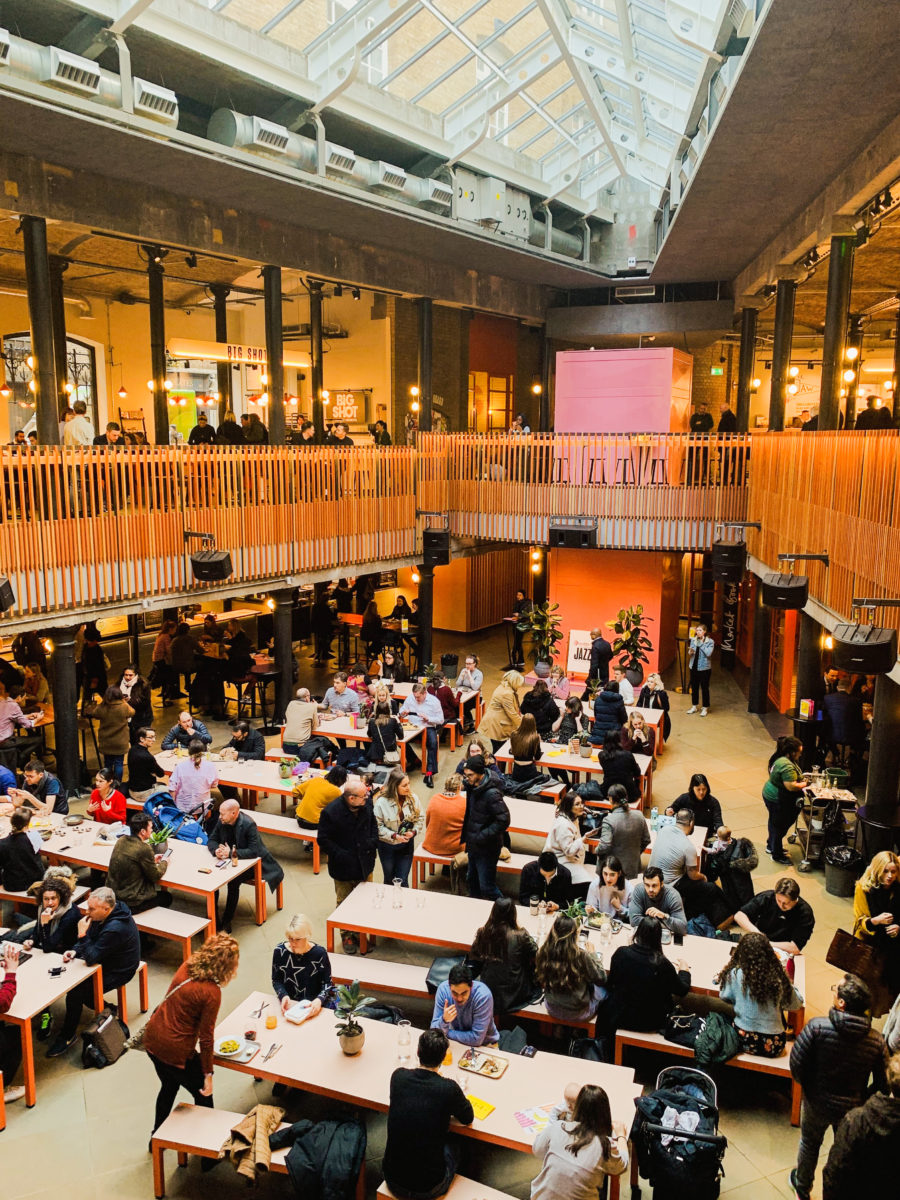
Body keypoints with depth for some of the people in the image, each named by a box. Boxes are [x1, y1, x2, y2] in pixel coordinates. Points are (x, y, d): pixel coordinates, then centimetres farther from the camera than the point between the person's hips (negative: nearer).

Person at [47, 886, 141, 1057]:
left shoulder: (116, 928, -35)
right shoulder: (104, 915, -7)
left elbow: (91, 958, -29)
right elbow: (92, 935, 10)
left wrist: (82, 935, -32)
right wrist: (75, 950, -6)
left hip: (117, 972, -10)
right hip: (104, 960, 10)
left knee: (75, 991, -16)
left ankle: (67, 1036, 6)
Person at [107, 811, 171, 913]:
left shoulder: (121, 840, -2)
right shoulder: (144, 849, -23)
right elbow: (155, 876, -10)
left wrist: (152, 860, 18)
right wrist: (164, 862, 9)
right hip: (130, 903, -8)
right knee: (167, 897, 16)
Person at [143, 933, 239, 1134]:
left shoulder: (187, 966, -6)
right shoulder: (212, 992, -25)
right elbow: (206, 1037, -17)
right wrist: (208, 1074, -8)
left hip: (152, 1040, 8)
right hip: (175, 1051, -8)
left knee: (169, 1086, 32)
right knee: (203, 1094, 16)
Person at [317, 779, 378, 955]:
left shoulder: (367, 805, -8)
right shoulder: (330, 812, -23)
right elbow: (323, 840, -14)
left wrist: (373, 843, -2)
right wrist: (340, 855, -19)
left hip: (365, 866, 4)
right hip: (344, 869, -4)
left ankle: (360, 933, 34)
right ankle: (347, 936, 31)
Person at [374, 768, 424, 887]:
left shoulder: (412, 798, -11)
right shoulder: (382, 802, -21)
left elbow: (420, 818, 0)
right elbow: (378, 826, -15)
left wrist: (414, 831, -16)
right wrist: (394, 836, -22)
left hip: (407, 845, 1)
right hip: (387, 846, -1)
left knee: (402, 881, 4)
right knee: (389, 880, 19)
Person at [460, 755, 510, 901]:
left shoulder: (491, 794, -25)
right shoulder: (472, 788, 2)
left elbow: (503, 821, -26)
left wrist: (482, 836, -25)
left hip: (487, 848, -9)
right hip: (473, 845, 9)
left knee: (487, 887, -1)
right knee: (472, 881, 23)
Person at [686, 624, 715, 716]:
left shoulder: (710, 642, -8)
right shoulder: (693, 640, 4)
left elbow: (708, 653, -20)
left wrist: (701, 643, -19)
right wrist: (690, 652, -13)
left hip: (704, 668, -4)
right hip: (693, 666, 4)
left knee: (704, 688, 3)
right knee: (694, 687, 13)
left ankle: (705, 708, 14)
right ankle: (694, 706, 25)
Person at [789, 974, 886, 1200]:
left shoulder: (817, 1027, -30)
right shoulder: (877, 1041, -21)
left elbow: (796, 1064, -23)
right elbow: (882, 1082, -11)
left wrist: (807, 1085, 0)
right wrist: (863, 1101, 9)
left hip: (817, 1102, -1)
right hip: (852, 1108, 1)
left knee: (809, 1144, 27)